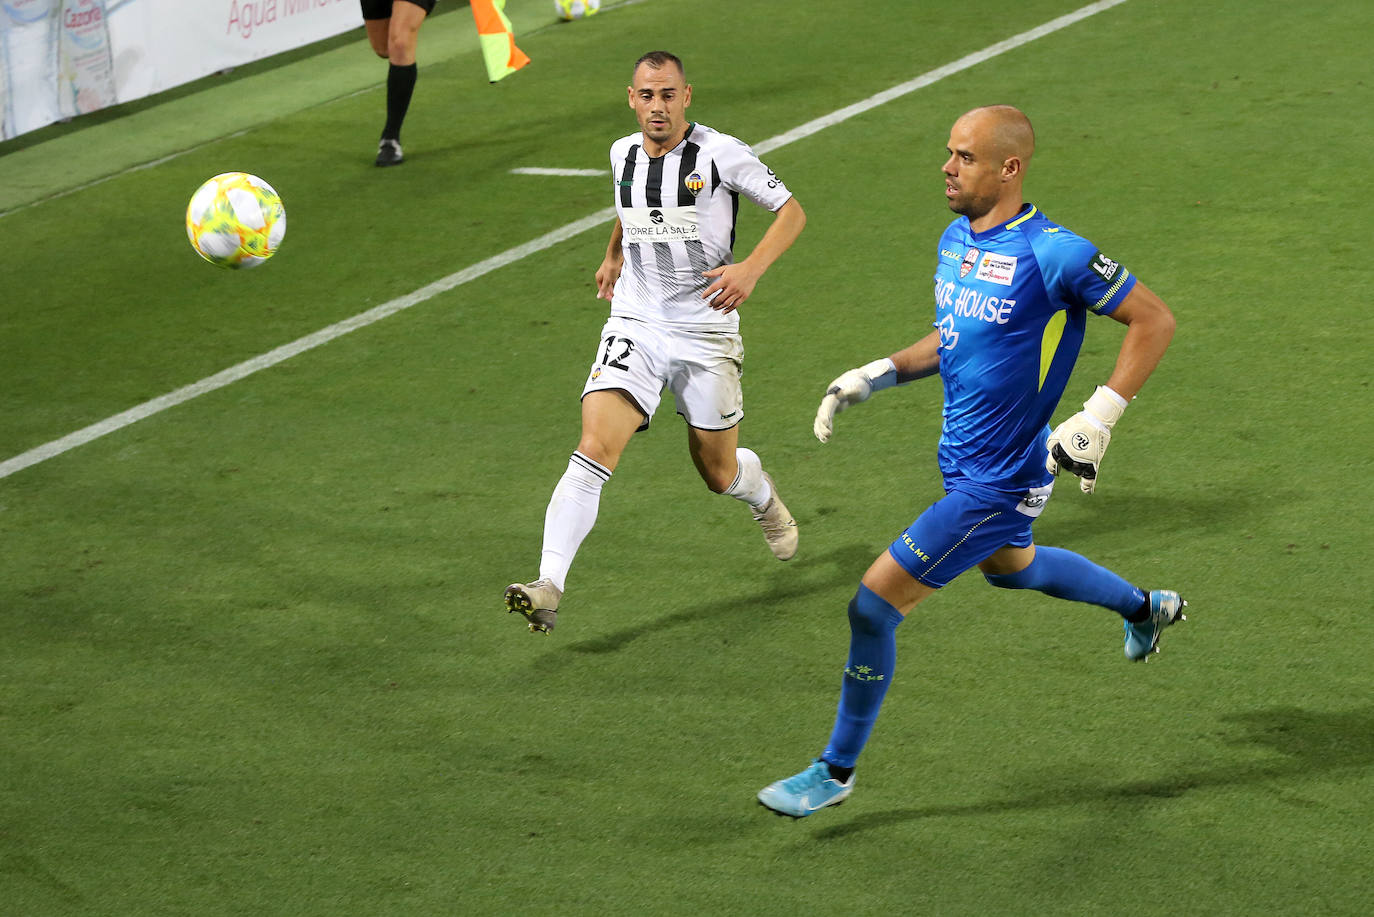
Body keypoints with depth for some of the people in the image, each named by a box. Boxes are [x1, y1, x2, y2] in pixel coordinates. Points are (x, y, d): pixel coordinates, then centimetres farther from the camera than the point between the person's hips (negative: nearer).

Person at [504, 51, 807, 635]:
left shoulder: (720, 154, -11)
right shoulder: (623, 154, 4)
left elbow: (790, 212, -5)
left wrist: (751, 269, -19)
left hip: (707, 334, -2)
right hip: (635, 328, 2)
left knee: (719, 474, 11)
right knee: (594, 450, -19)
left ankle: (763, 495, 50)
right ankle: (549, 587, -26)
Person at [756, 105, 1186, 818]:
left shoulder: (1053, 253, -24)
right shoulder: (955, 239, 2)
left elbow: (1154, 320, -16)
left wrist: (1097, 420, -22)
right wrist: (875, 377, 6)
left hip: (998, 482, -9)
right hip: (962, 460, 9)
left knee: (874, 605, -9)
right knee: (1010, 567, 35)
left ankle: (836, 771, 7)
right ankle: (1146, 608, 59)